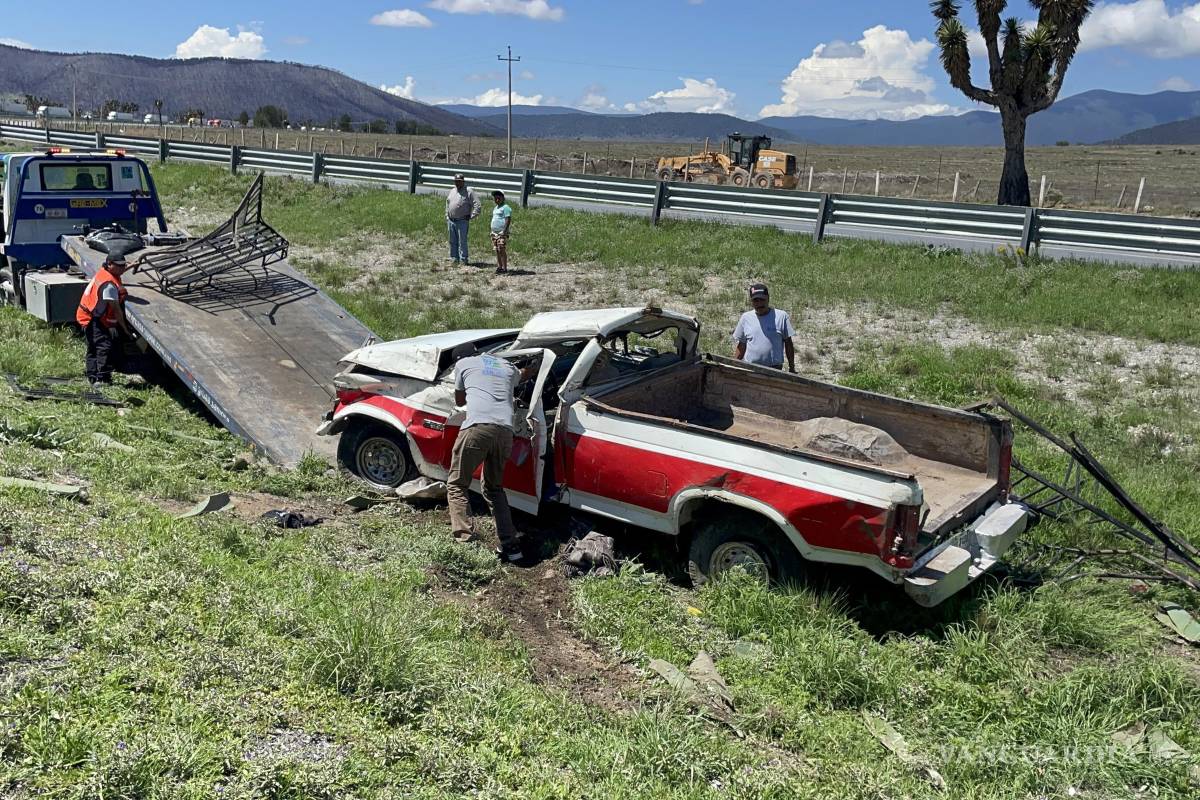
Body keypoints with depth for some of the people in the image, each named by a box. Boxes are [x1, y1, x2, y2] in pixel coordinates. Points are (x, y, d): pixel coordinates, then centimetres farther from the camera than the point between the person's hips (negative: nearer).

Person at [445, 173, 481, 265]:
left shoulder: (469, 192, -5)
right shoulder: (451, 192, 15)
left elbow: (477, 206, -9)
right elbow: (447, 205, 27)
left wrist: (470, 217, -8)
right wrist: (447, 217, 19)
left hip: (462, 222, -6)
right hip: (451, 221, 6)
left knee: (462, 242, -6)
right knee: (453, 242, 10)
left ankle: (463, 260, -3)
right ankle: (454, 259, 18)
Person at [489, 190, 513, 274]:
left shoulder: (506, 207, -9)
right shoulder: (495, 208, 19)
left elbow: (508, 220, -15)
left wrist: (505, 231, -21)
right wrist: (492, 231, 19)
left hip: (502, 233, -9)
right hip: (494, 233, 9)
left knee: (502, 251, -11)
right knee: (497, 251, 9)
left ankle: (505, 268, -9)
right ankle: (499, 267, 14)